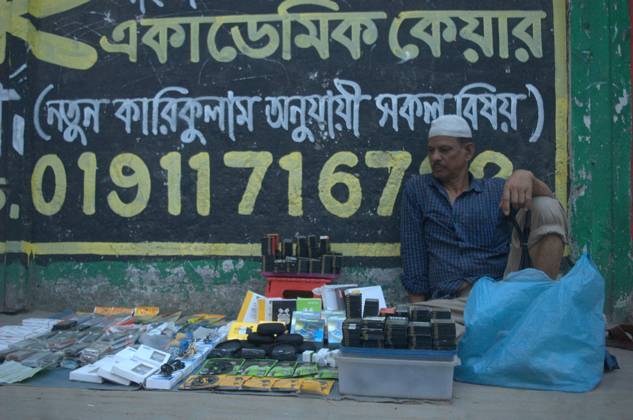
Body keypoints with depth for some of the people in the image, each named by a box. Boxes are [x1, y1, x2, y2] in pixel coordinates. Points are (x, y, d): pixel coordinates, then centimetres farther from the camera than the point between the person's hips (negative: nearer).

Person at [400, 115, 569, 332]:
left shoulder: (496, 189, 18)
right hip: (450, 302, -2)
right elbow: (414, 265, 11)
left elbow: (548, 199, -1)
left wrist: (526, 176, -22)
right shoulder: (416, 189, 17)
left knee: (547, 209, -16)